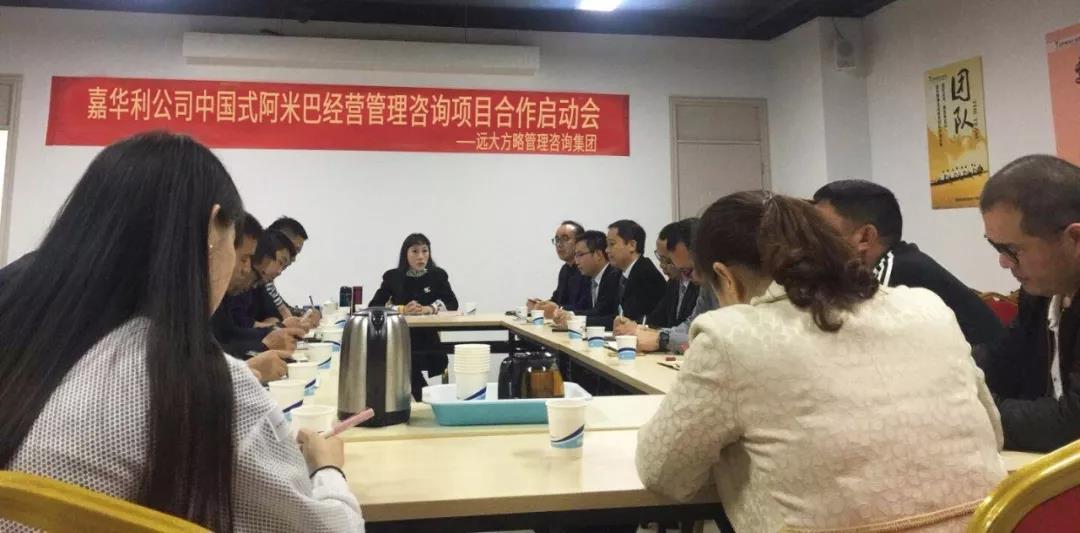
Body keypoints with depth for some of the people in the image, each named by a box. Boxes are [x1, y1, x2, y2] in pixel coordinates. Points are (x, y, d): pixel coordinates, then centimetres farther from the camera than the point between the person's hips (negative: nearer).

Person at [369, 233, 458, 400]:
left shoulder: (438, 275, 5)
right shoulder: (392, 276, 3)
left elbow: (452, 304, -3)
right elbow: (373, 306, -4)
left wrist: (431, 308, -22)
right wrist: (401, 309, -19)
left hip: (428, 340, 1)